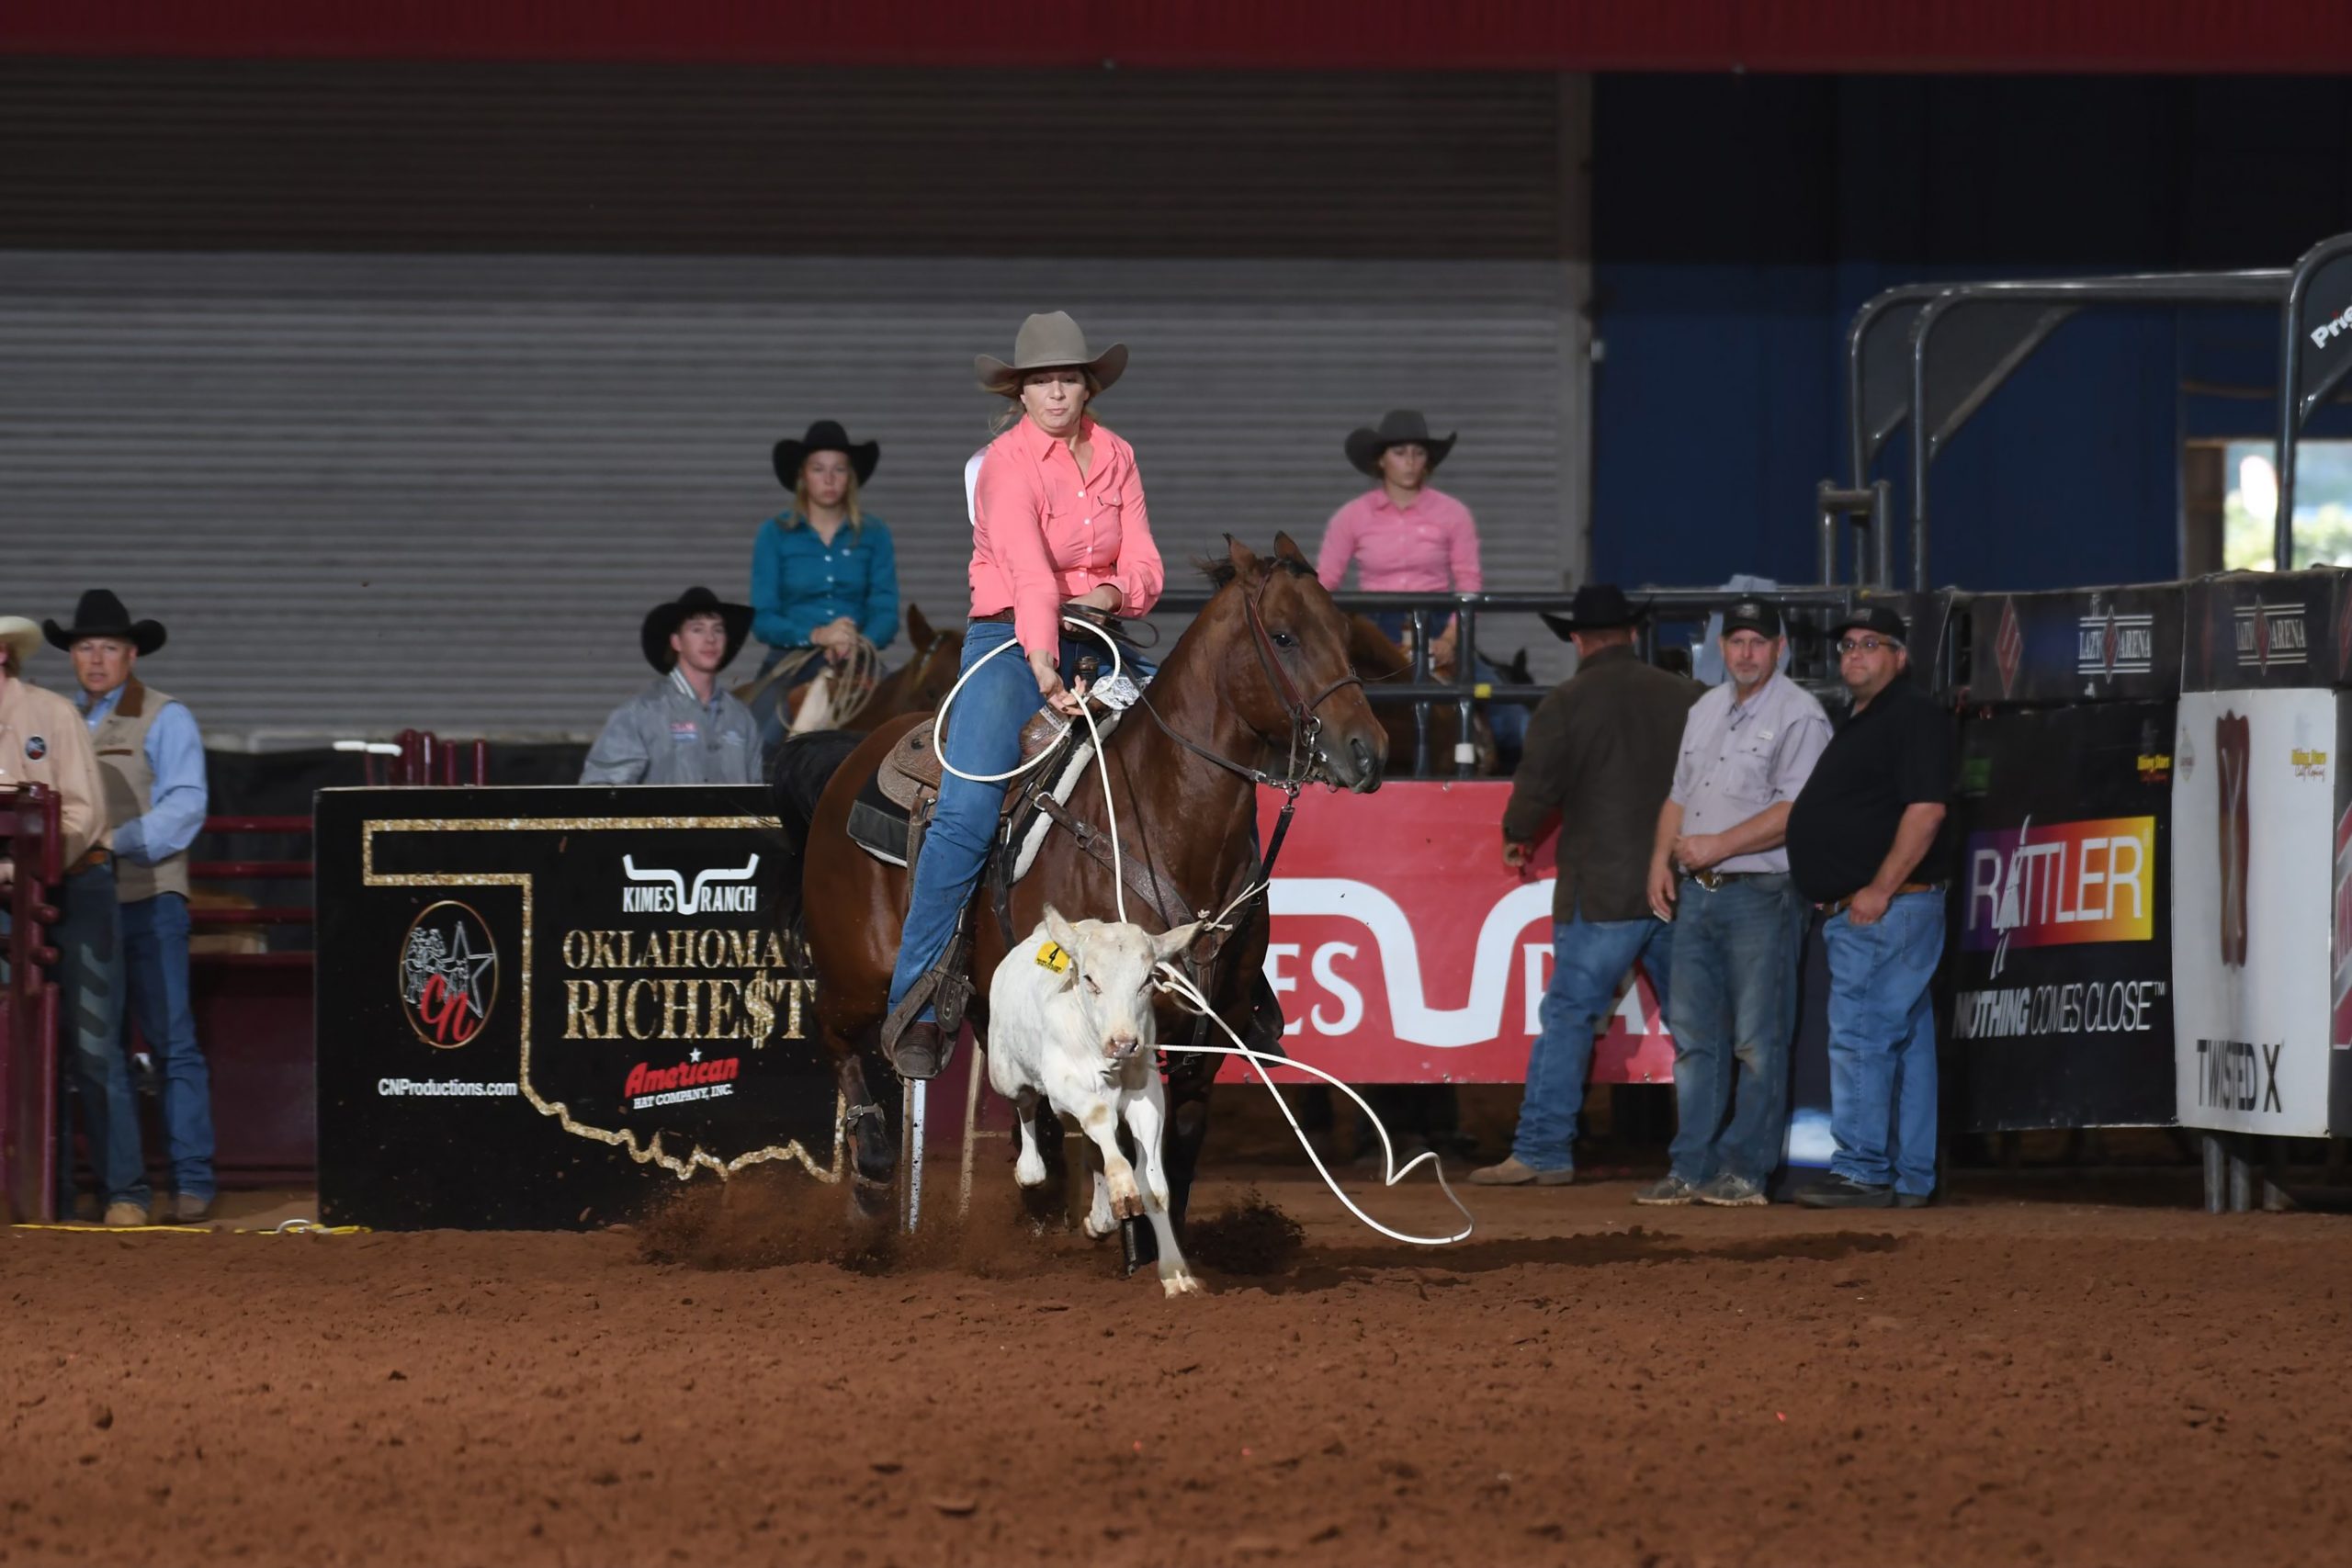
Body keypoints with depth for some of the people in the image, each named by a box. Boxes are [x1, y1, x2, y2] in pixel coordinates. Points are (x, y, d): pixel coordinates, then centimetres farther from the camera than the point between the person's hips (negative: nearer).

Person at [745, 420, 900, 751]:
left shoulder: (873, 534, 9)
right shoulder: (775, 534, 6)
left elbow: (886, 612, 3)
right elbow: (762, 620, 0)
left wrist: (860, 644, -19)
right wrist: (815, 635, -18)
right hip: (791, 662, -1)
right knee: (761, 745, -27)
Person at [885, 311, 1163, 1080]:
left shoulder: (1115, 458, 9)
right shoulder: (1007, 463, -10)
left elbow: (1144, 566, 7)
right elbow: (1030, 571, -25)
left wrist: (1118, 592, -17)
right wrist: (1043, 666, -37)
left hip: (1095, 639, 6)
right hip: (1013, 642, -6)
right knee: (965, 815, -21)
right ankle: (915, 1007, -18)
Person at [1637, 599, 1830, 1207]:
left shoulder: (1798, 716, -7)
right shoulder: (1706, 711, 18)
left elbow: (1795, 811, -16)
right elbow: (1679, 794, 25)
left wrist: (1717, 846, -17)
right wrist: (1662, 857, 9)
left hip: (1761, 895, -8)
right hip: (1696, 891, 8)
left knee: (1758, 1040, -6)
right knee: (1694, 1036, 8)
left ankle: (1744, 1169, -3)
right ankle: (1691, 1168, 11)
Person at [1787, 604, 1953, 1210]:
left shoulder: (1914, 716, -10)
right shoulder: (1859, 723, 22)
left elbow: (1926, 808, -20)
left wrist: (1879, 890, -23)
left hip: (1886, 909, -10)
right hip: (1855, 911, 10)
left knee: (1860, 1037, -12)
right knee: (1906, 1041, 10)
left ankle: (1862, 1173, -12)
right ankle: (1910, 1177, 12)